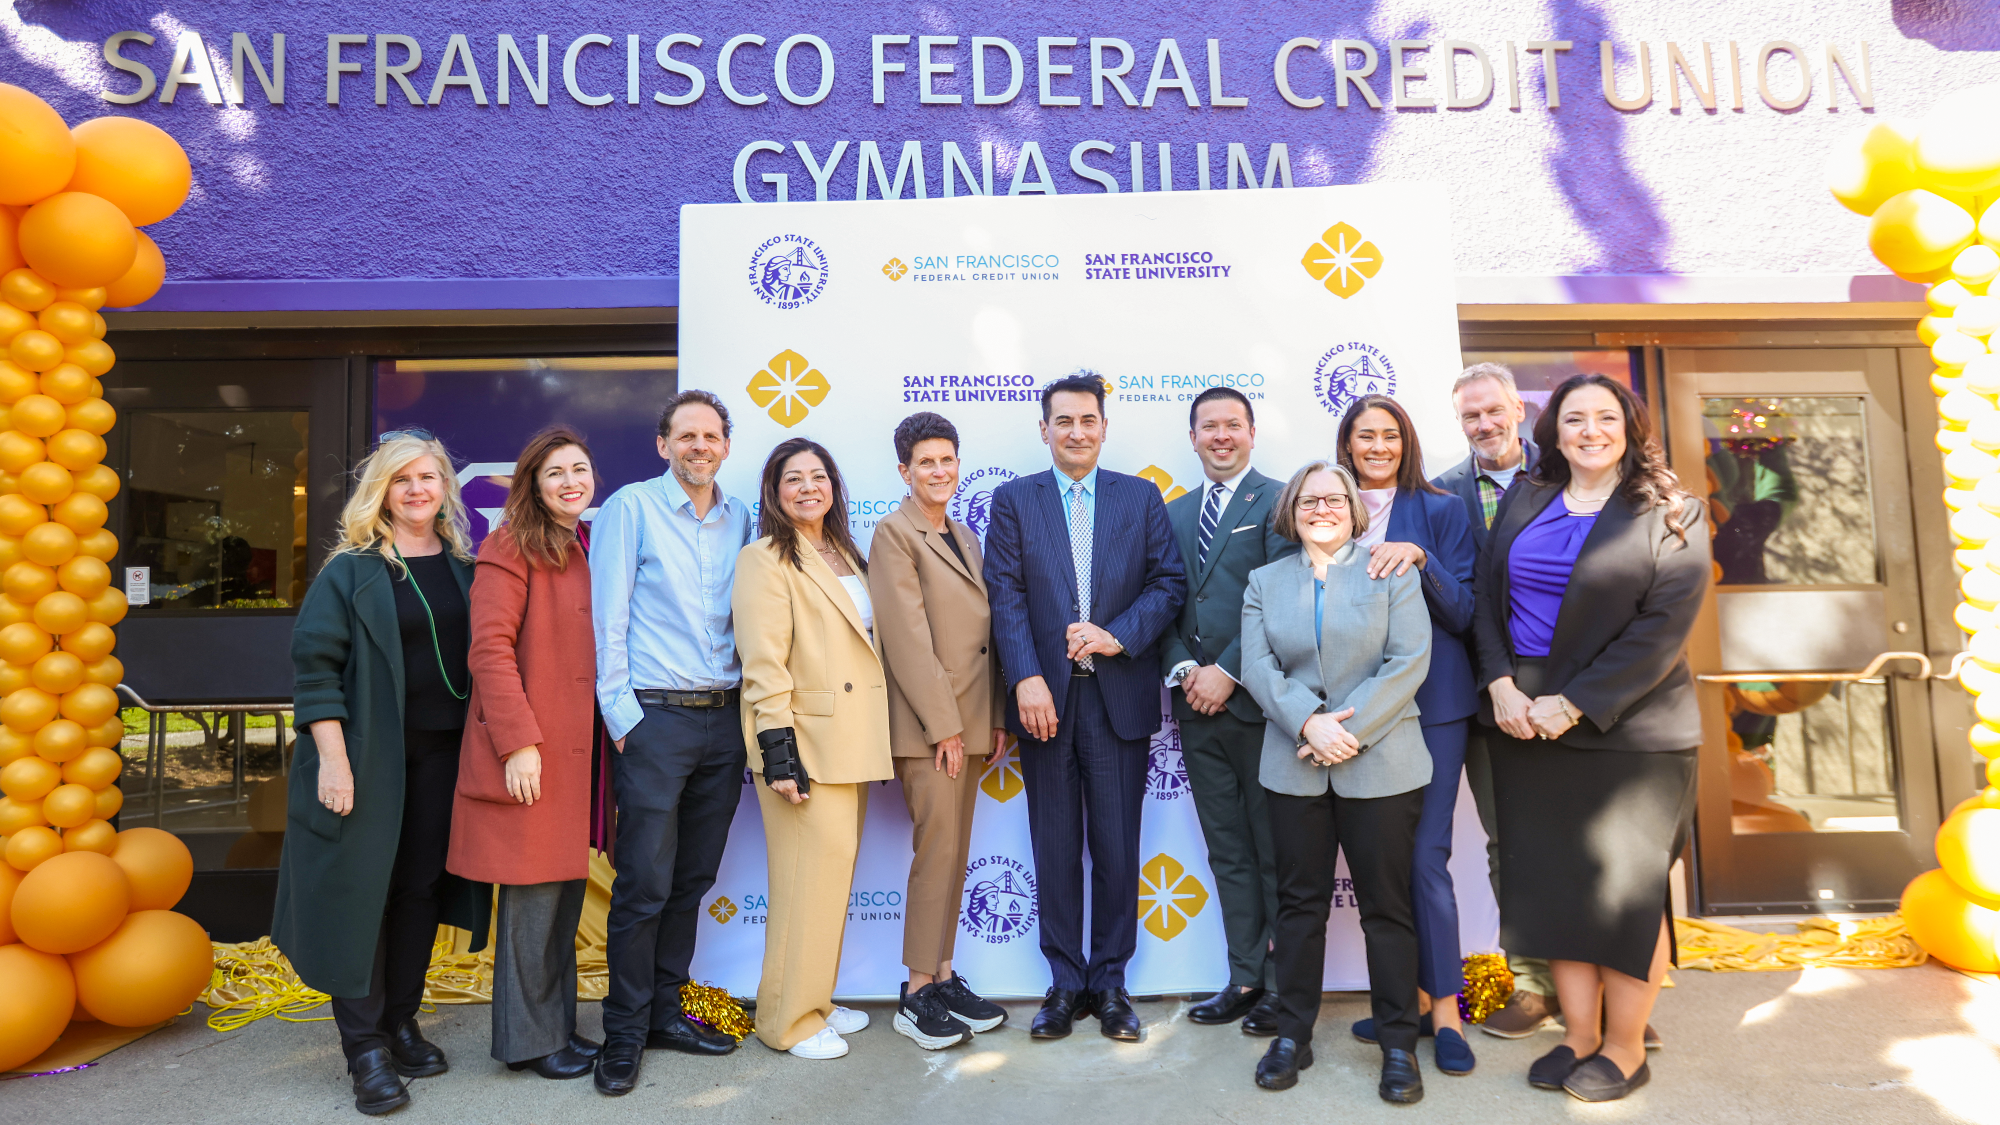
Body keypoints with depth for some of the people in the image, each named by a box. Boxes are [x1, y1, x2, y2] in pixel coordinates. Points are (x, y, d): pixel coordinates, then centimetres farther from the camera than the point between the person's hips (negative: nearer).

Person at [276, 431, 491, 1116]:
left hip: (441, 753, 4)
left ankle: (400, 1022, 26)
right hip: (368, 755, -4)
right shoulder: (352, 570, -3)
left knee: (421, 886, 10)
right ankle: (365, 1047, 12)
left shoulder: (462, 569, 9)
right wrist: (333, 758, -15)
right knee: (361, 889, 1)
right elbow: (314, 664, -8)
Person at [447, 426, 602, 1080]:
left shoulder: (590, 550, 16)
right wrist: (518, 741, -20)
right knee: (532, 896, 1)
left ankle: (559, 1023, 26)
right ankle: (529, 1039, 15)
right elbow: (490, 648, -14)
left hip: (578, 748, 7)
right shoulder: (513, 546, -6)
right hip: (532, 754, -7)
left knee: (567, 890, 13)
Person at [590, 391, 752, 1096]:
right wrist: (622, 716, -10)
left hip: (724, 720, 5)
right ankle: (625, 1032, 15)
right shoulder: (630, 507, -2)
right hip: (655, 719, -5)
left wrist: (748, 714, 9)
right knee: (644, 884, -1)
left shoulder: (739, 521, 12)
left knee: (693, 879, 12)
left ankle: (664, 1011, 27)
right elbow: (607, 619, -5)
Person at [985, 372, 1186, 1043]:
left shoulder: (1142, 498, 10)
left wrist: (1118, 635, -13)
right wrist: (1027, 679, -13)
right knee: (1055, 847, 8)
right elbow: (1005, 595, -2)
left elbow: (1170, 582, 3)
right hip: (1045, 696, 0)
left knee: (1118, 846, 6)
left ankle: (1110, 982, 21)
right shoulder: (1013, 500, 7)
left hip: (1120, 695, 0)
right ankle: (1065, 982, 21)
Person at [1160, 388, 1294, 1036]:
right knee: (1227, 851, 12)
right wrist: (1183, 668, -3)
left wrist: (1228, 673, -14)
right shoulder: (1175, 514, 17)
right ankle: (1245, 978, 23)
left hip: (1255, 699, -5)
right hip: (1197, 706, 6)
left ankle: (1283, 986, 15)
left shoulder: (1277, 502, -2)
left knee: (1275, 853, 4)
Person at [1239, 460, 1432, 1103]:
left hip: (1380, 765, -2)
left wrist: (1351, 729, -14)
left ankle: (1398, 1043, 18)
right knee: (1300, 901, 9)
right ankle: (1293, 1035, 21)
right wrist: (1309, 722, -15)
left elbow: (1410, 661, -6)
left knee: (1387, 904, 5)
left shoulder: (1392, 573, 4)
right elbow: (1258, 666, 0)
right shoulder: (1265, 582, 11)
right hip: (1294, 768, 2)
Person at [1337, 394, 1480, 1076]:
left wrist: (1420, 557, -20)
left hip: (1431, 704, -3)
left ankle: (1445, 1008, 11)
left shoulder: (1441, 511, 1)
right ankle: (1410, 995, 24)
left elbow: (1462, 613, -4)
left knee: (1425, 857, -4)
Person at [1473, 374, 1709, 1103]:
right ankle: (1580, 1037, 25)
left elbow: (1663, 626, -11)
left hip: (1627, 732, -3)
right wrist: (1501, 684, -8)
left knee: (1624, 890, 6)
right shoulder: (1524, 502, 9)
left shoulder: (1669, 514, -3)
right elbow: (1486, 598, 7)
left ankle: (1625, 1048, 23)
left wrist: (1574, 704, -16)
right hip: (1528, 725, 4)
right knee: (1555, 884, 9)